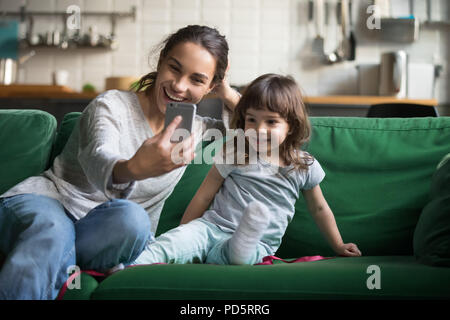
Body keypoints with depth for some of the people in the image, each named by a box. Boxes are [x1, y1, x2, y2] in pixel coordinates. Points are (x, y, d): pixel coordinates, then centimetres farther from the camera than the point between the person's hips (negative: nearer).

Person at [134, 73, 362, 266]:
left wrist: (338, 246, 29)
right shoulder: (234, 154, 5)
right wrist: (182, 235, 13)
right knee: (168, 244, -32)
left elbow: (319, 209, 20)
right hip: (213, 226, -1)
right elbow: (204, 196, 11)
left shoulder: (304, 167, 5)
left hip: (257, 245, 2)